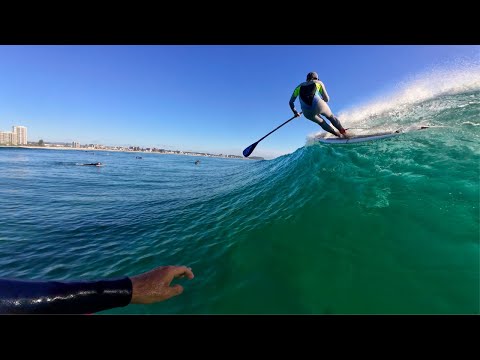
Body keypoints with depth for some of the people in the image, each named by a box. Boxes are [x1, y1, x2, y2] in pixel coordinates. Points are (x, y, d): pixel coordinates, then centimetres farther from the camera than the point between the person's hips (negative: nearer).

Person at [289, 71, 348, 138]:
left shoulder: (299, 86, 25)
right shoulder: (318, 83, 22)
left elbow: (291, 102, 26)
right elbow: (326, 99, 20)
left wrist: (295, 112, 40)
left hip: (307, 113, 2)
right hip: (319, 105, -2)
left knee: (321, 122, 31)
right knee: (331, 117, 30)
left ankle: (338, 134, 34)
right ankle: (344, 133, 35)